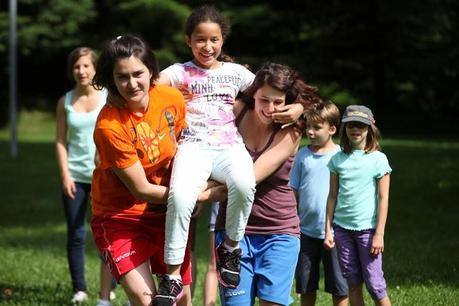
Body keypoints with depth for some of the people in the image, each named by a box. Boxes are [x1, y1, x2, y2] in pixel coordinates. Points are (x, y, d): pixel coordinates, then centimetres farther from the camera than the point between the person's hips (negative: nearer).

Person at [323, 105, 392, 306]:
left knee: (374, 283, -4)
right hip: (342, 227, 3)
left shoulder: (378, 159, -3)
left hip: (367, 229, -3)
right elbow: (332, 196, 10)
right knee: (353, 284, 7)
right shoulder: (338, 159, 6)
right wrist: (328, 229, 5)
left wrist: (379, 234, -9)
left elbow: (383, 199, -4)